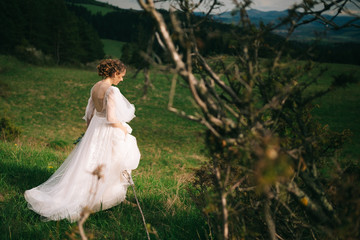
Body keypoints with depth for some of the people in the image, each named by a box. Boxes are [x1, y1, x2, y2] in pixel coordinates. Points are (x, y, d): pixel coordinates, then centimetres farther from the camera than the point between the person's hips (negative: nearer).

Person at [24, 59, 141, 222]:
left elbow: (89, 114, 12)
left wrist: (89, 133, 23)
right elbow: (111, 118, -25)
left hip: (94, 128, 8)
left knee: (86, 164, 16)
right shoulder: (111, 91, -22)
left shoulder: (95, 87, 5)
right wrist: (123, 128, -7)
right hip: (109, 132, -8)